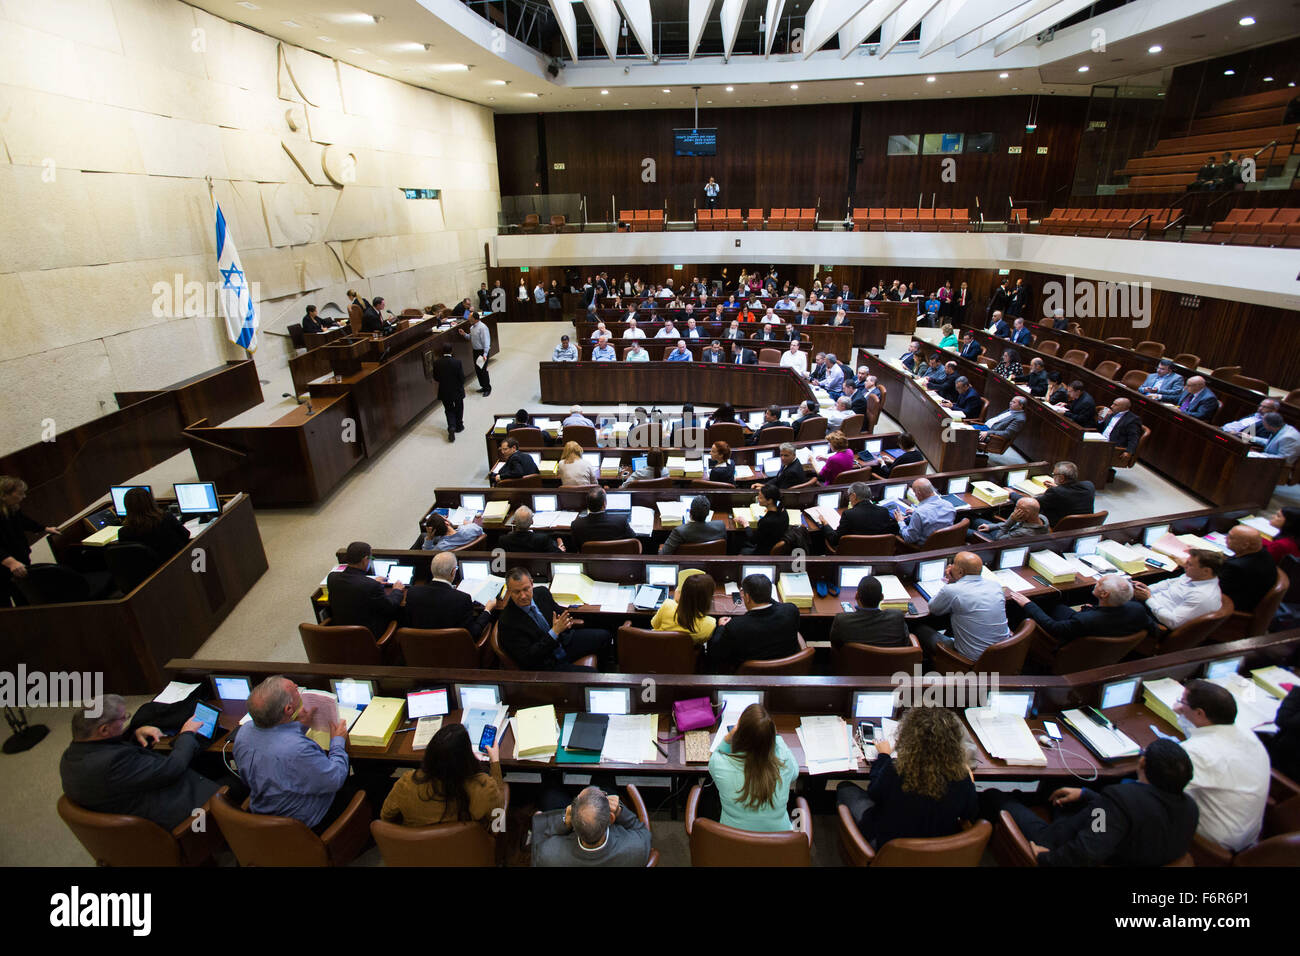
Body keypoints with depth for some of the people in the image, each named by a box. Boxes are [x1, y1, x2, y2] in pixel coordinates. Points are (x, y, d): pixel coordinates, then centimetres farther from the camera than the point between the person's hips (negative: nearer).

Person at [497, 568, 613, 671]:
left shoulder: (542, 592, -7)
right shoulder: (507, 623, -25)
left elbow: (559, 612, 11)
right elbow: (527, 659, -25)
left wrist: (565, 622, -15)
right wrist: (554, 632, -31)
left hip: (564, 641, 7)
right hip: (545, 665, -7)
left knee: (605, 636, 10)